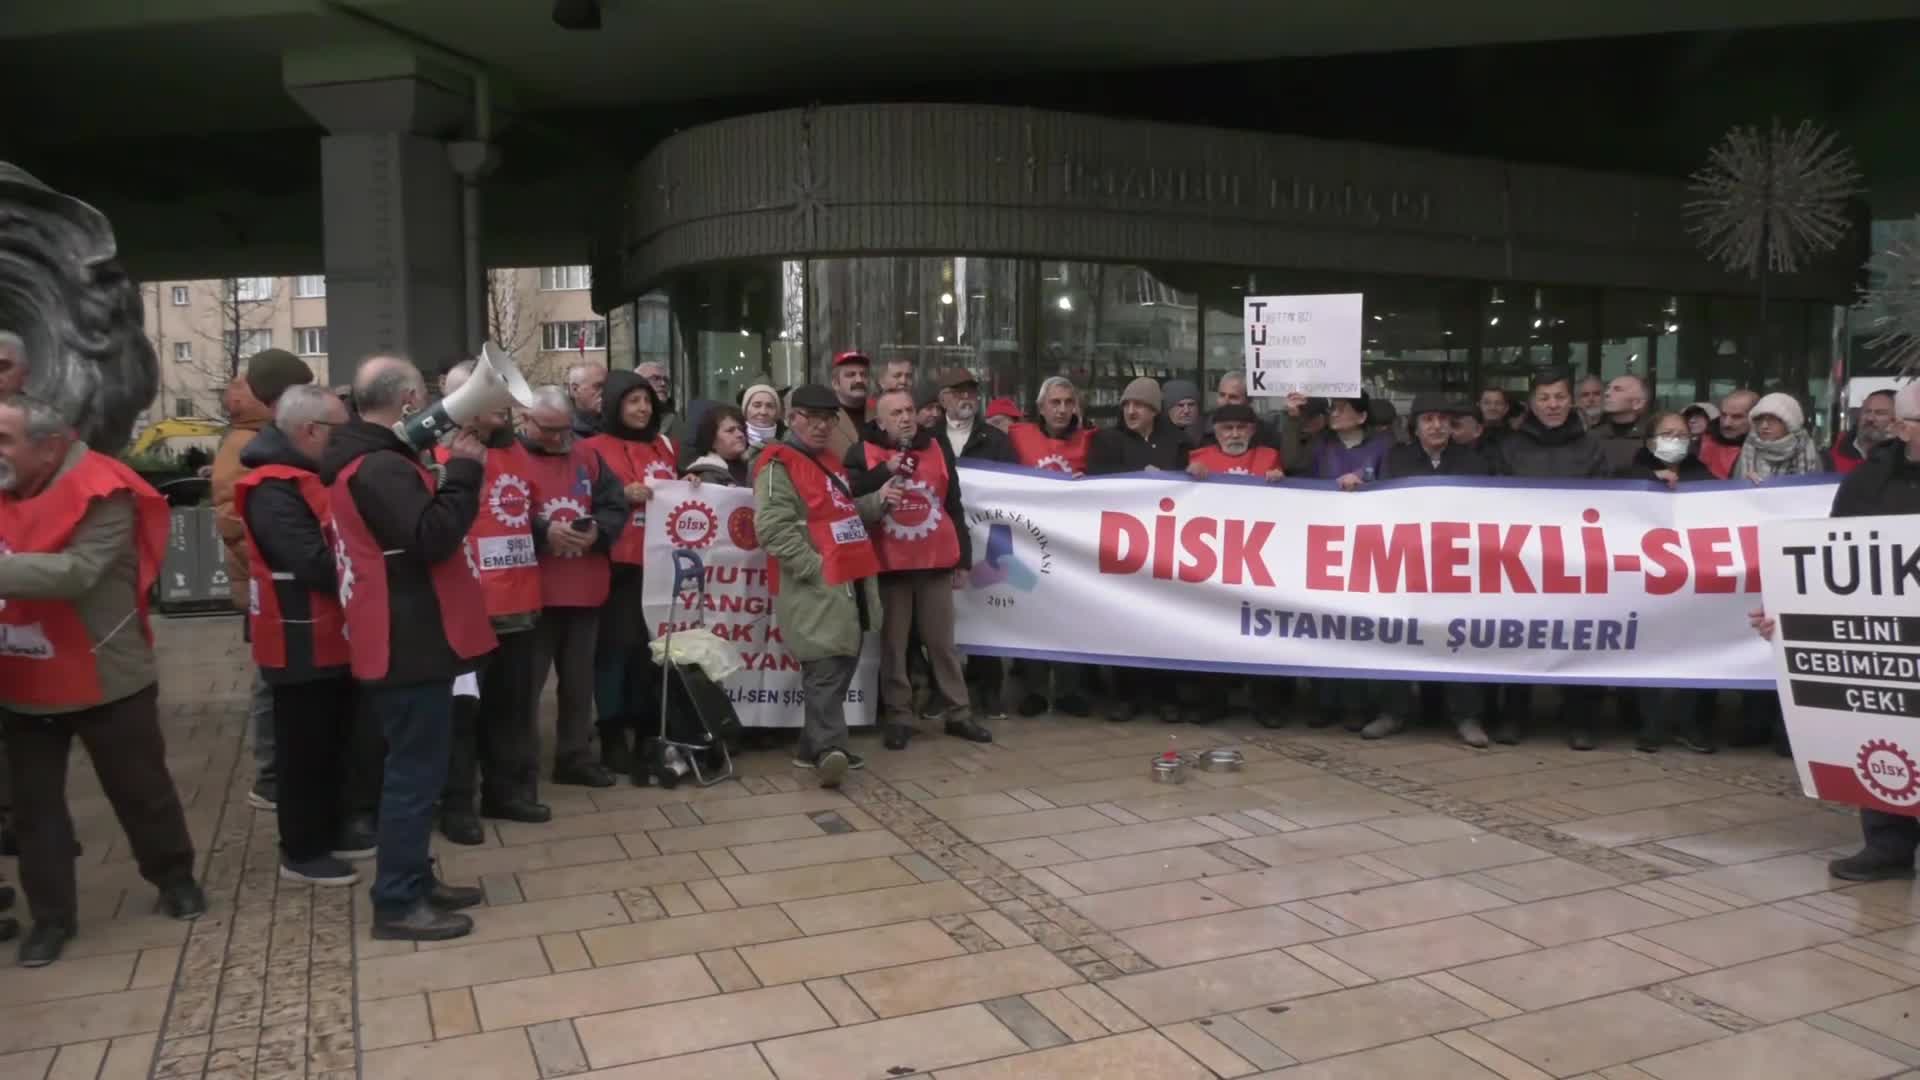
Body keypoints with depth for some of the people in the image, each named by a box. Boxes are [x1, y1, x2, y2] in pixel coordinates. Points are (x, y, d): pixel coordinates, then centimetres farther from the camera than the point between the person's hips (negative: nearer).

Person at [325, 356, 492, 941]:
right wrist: (463, 473, -18)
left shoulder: (367, 459, 14)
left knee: (414, 765, 18)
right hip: (411, 643, -11)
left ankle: (413, 879, 29)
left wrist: (454, 472, 6)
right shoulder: (381, 467, -19)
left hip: (404, 639, 11)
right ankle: (397, 903, 5)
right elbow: (432, 538, -27)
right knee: (416, 770, -3)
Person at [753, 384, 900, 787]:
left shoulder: (831, 462, 21)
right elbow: (773, 528, -18)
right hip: (815, 586, -9)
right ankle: (830, 749, -22)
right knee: (826, 669, -17)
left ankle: (814, 746, 20)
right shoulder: (778, 464, -8)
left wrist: (876, 501, 14)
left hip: (850, 582, 9)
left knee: (841, 666, 11)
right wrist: (814, 568, -21)